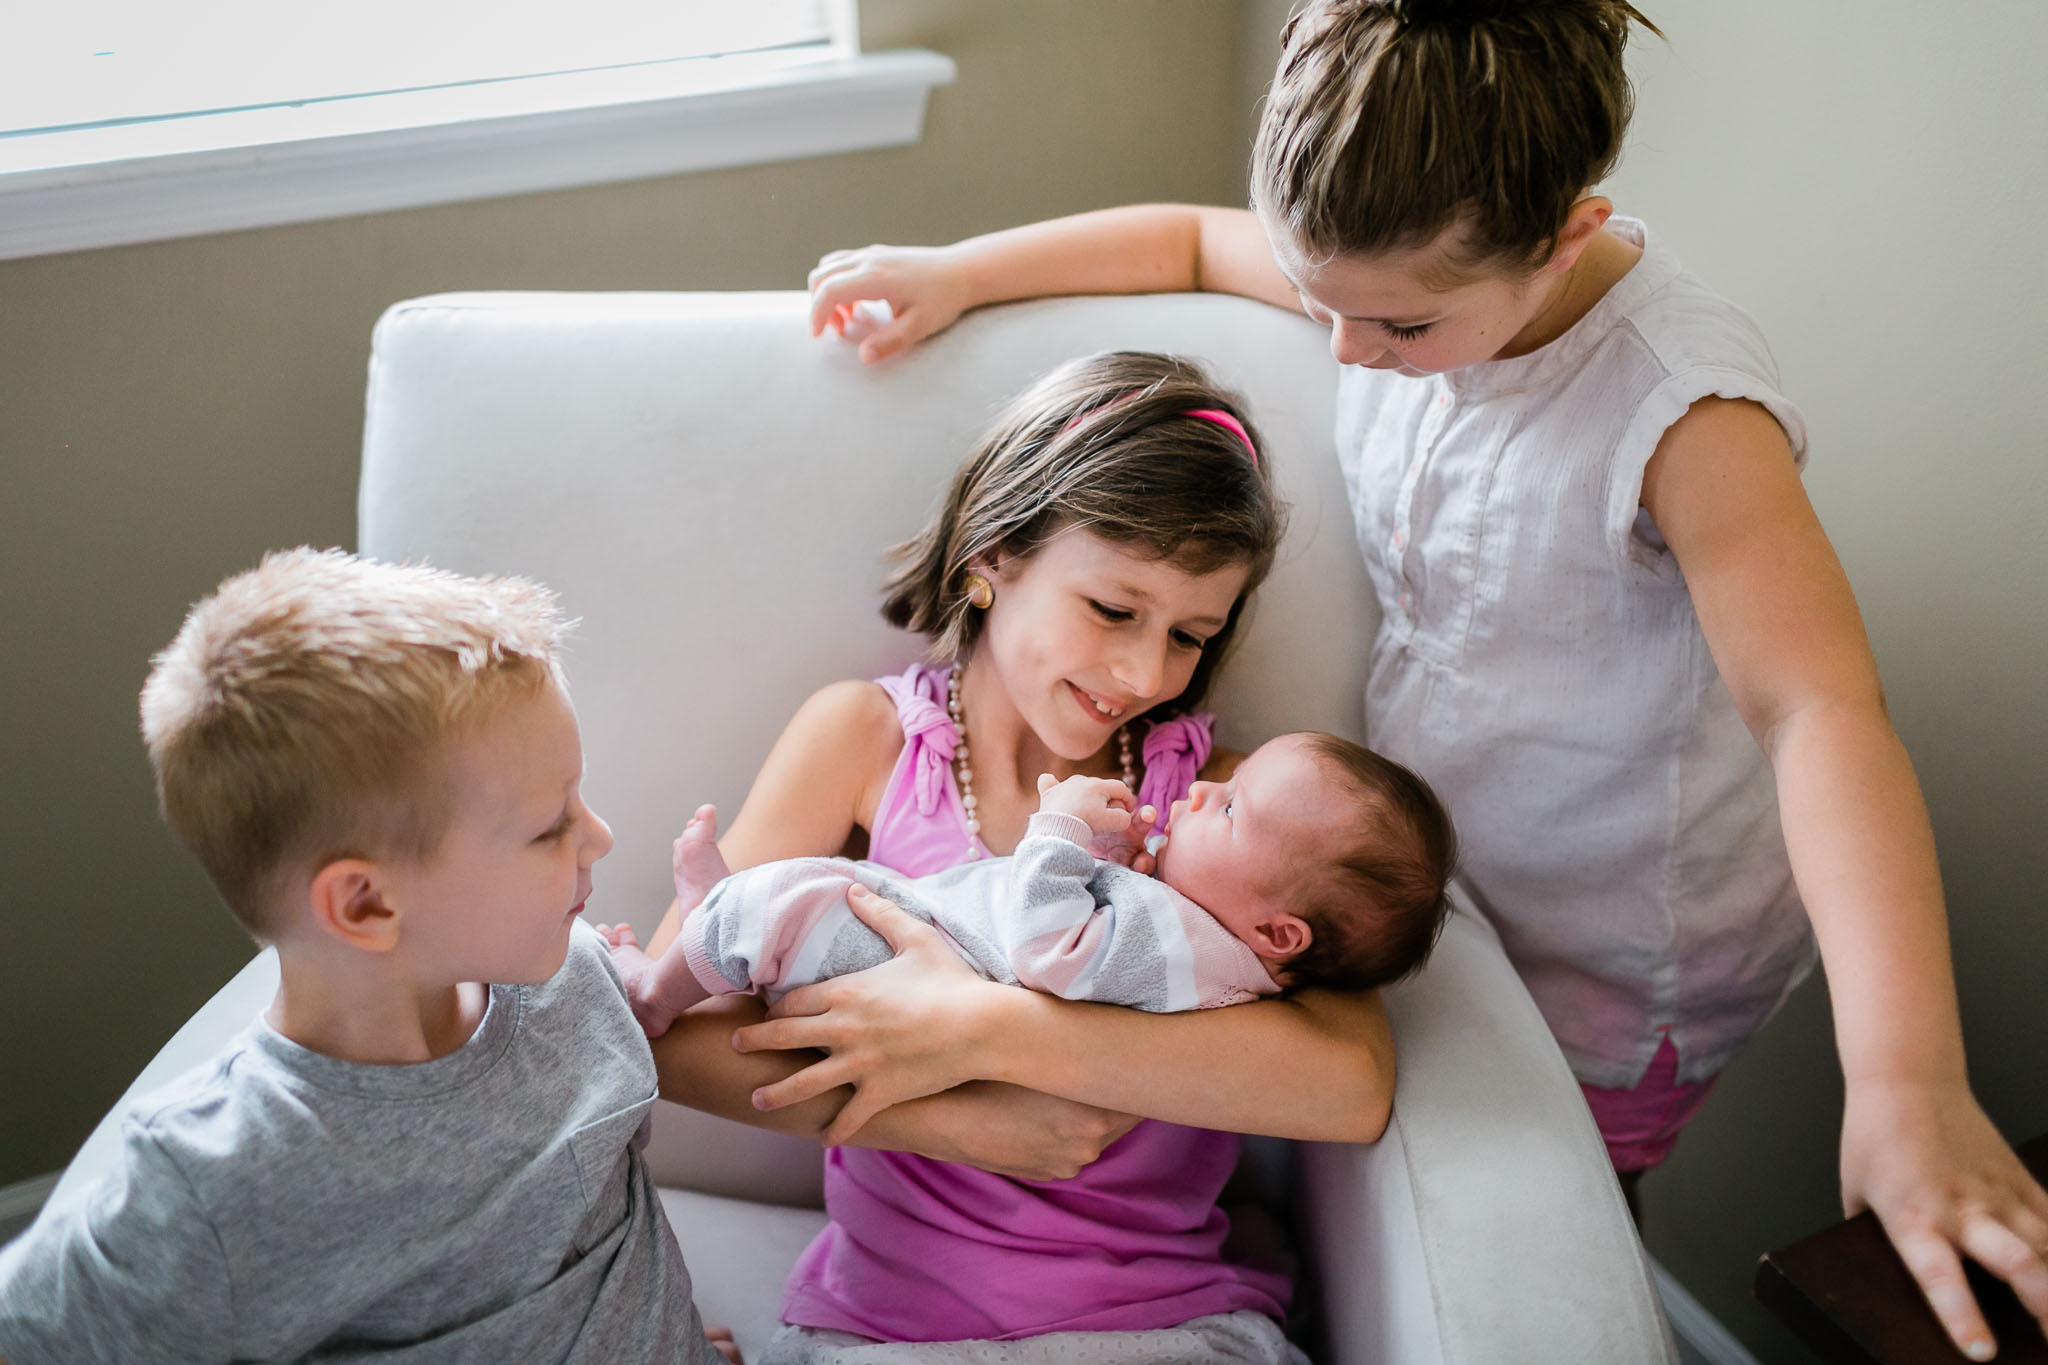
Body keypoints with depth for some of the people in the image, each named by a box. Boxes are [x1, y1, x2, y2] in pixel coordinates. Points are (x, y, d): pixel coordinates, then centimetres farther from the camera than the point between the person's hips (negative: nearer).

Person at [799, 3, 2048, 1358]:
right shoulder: (1411, 267, -12)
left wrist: (1908, 1082, -50)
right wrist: (959, 271, 0)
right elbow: (1193, 239, 7)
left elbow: (1823, 711, -40)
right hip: (1437, 870, 6)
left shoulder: (1680, 412, -31)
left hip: (1610, 964, -6)